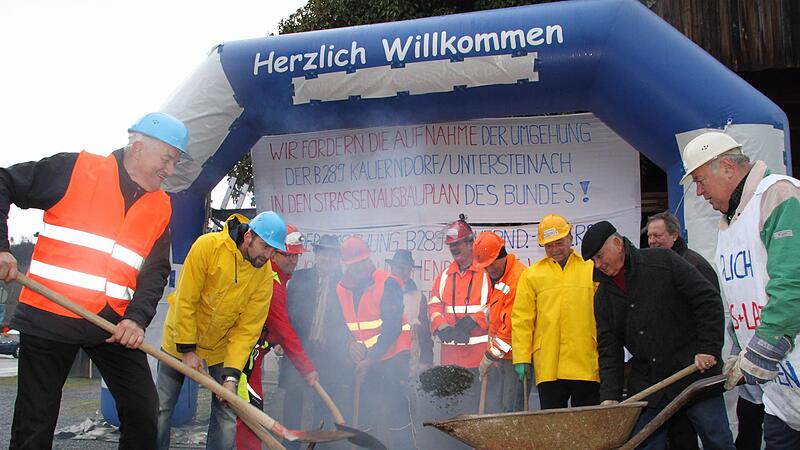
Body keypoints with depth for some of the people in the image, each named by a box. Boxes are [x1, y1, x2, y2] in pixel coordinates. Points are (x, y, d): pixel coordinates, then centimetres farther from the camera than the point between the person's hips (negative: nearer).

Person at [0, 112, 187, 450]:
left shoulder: (161, 207, 8)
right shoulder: (74, 169, -5)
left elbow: (155, 271, 5)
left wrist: (137, 318, -12)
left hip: (116, 323, 4)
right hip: (49, 316, -4)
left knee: (143, 411, 5)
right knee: (35, 422, 3)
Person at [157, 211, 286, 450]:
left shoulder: (265, 276, -15)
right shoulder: (207, 246, -23)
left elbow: (247, 329, -14)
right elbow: (185, 300, -19)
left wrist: (231, 375, -21)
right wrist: (187, 349, -17)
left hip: (223, 346, 2)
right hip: (181, 339, -2)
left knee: (227, 413, -2)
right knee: (161, 408, 3)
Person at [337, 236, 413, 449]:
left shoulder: (388, 284, -11)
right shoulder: (341, 289, 6)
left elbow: (392, 327, -15)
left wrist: (371, 358, -18)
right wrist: (350, 343, -8)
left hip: (391, 359, -6)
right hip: (362, 362, 6)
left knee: (395, 415, -10)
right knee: (365, 414, 10)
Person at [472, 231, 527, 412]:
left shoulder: (520, 277, -17)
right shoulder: (495, 276, 14)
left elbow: (513, 325, -19)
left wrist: (490, 355, -12)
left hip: (514, 357, -9)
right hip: (497, 357, 9)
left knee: (511, 411, -7)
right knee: (492, 409, 9)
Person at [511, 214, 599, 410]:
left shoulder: (592, 270, 10)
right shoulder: (531, 275, 9)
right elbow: (521, 320, 5)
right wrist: (522, 357, -1)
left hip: (587, 364, 0)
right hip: (548, 367, 0)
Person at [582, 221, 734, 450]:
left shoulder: (664, 261, -5)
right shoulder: (603, 296, 8)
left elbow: (708, 300, -7)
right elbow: (608, 349, 6)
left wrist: (708, 349, -13)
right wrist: (610, 395, -5)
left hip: (695, 371, -4)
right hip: (647, 385, 4)